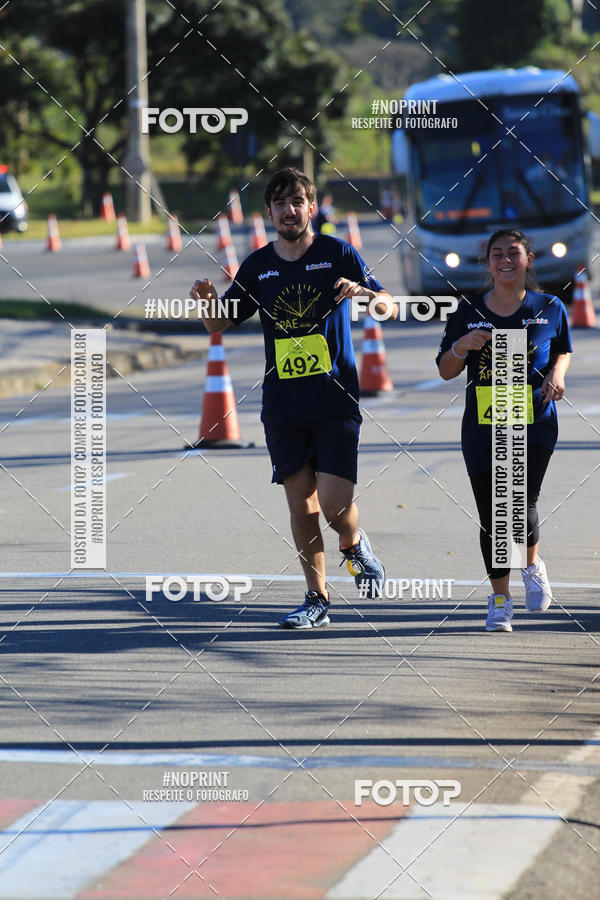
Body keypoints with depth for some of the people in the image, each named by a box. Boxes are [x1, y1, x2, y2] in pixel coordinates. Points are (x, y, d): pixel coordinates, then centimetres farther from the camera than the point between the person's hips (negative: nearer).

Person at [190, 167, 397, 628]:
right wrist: (207, 301, -8)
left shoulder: (338, 253, -1)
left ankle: (355, 546, 21)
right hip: (283, 405, 3)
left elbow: (390, 307, -2)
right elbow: (221, 323, 14)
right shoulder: (258, 265, 8)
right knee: (301, 504, 3)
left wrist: (364, 292, -24)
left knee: (335, 503, -12)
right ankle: (317, 599, 15)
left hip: (336, 400, -3)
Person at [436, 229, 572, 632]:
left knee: (522, 503, -15)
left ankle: (533, 564, 17)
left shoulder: (549, 308, 3)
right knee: (492, 514, 2)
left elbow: (563, 349, 20)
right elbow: (446, 371, 8)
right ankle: (500, 598, 18)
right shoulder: (468, 312, 3)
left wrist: (557, 372, -2)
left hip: (535, 421, -1)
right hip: (483, 424, 1)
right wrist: (461, 346, -13)